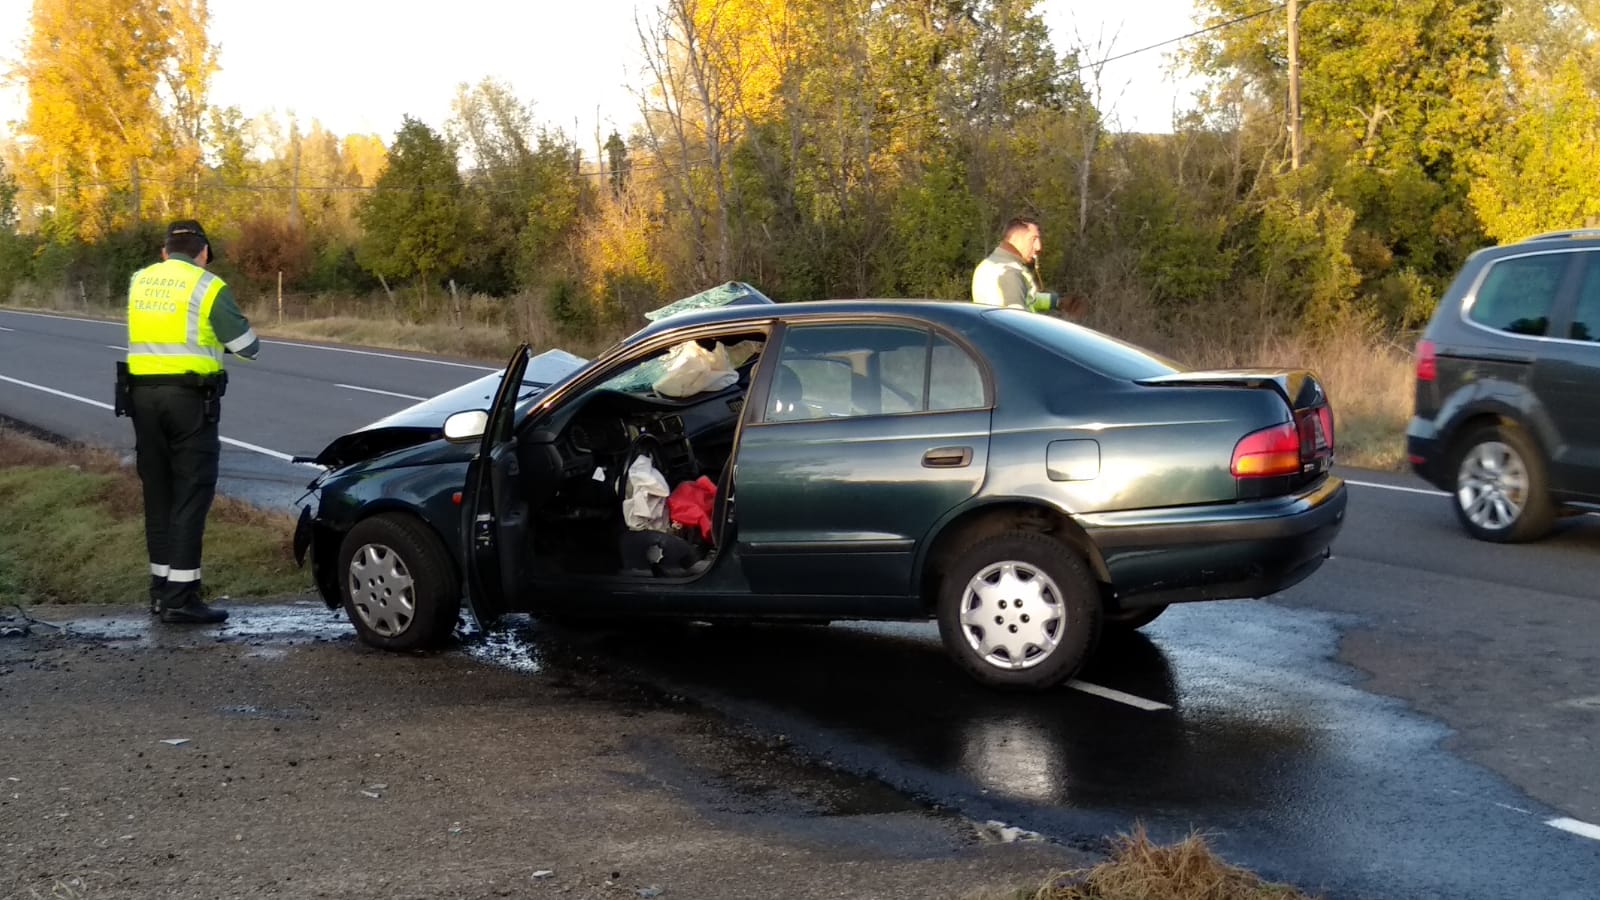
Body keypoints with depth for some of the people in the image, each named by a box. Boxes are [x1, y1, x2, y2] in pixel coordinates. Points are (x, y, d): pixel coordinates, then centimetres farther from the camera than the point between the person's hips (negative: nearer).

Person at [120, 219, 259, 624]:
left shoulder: (139, 281, 11)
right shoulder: (208, 287, -6)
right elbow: (248, 347, -2)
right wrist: (221, 334, 19)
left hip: (142, 393, 6)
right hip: (189, 397, -6)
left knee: (158, 492, 14)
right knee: (191, 495, -3)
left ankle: (161, 588, 19)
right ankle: (180, 596, -7)